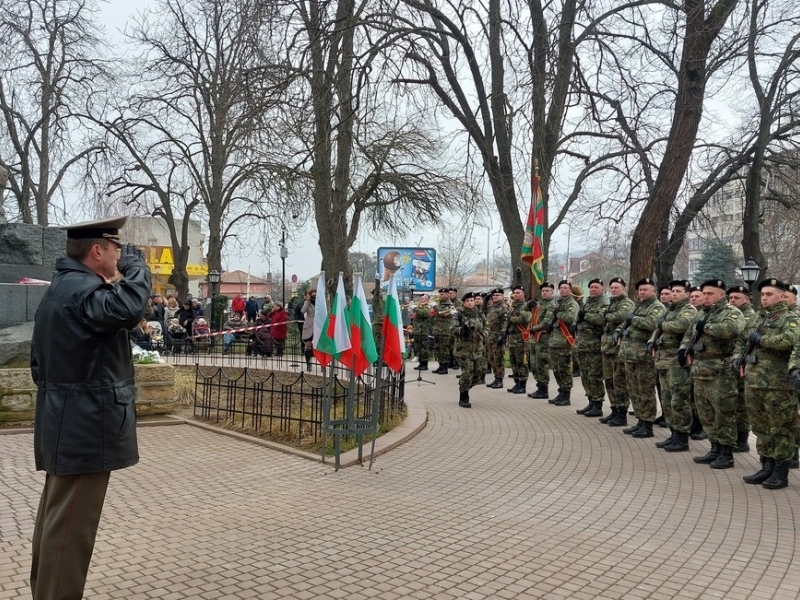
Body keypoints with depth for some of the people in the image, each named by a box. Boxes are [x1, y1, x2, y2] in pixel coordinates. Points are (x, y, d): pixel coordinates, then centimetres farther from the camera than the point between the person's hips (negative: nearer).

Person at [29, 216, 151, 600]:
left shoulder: (62, 287, 15)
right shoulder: (82, 289, -18)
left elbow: (40, 361, 21)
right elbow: (129, 308, -39)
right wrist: (135, 264, -21)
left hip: (67, 423, 11)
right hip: (86, 427, -11)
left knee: (56, 517, 20)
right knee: (71, 524, -3)